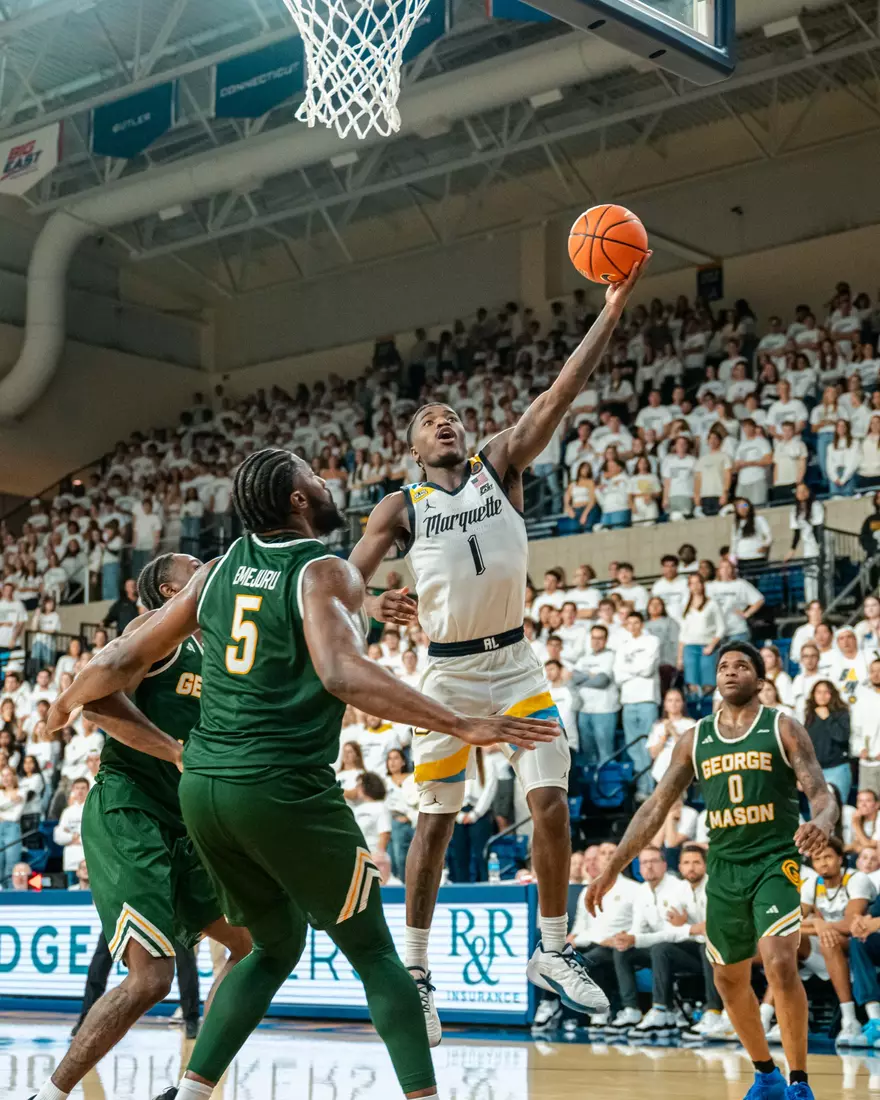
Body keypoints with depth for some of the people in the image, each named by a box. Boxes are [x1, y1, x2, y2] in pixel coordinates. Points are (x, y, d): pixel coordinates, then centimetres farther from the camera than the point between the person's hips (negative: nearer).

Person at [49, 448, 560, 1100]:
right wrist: (464, 727, -26)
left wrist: (69, 701, 34)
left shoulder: (220, 570, 12)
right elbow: (342, 674, -25)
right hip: (286, 790, -6)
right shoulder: (326, 573, -7)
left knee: (278, 946, 23)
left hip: (202, 788, 7)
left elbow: (126, 660, 15)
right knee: (373, 953, 7)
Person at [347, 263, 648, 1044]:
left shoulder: (502, 465, 4)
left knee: (552, 805, -5)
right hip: (448, 670, -1)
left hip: (515, 662, 1)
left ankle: (553, 952, 11)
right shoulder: (402, 506, 4)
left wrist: (613, 309, -15)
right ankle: (416, 970, 16)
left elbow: (561, 394, -6)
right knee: (437, 820, 5)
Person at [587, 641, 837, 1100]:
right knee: (729, 981, 11)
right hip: (723, 868, 5)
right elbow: (656, 807, 8)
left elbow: (822, 794, -8)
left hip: (775, 861, -5)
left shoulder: (783, 729, -2)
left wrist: (821, 824, -33)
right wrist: (612, 869, 2)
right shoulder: (694, 740, 8)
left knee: (780, 964, -21)